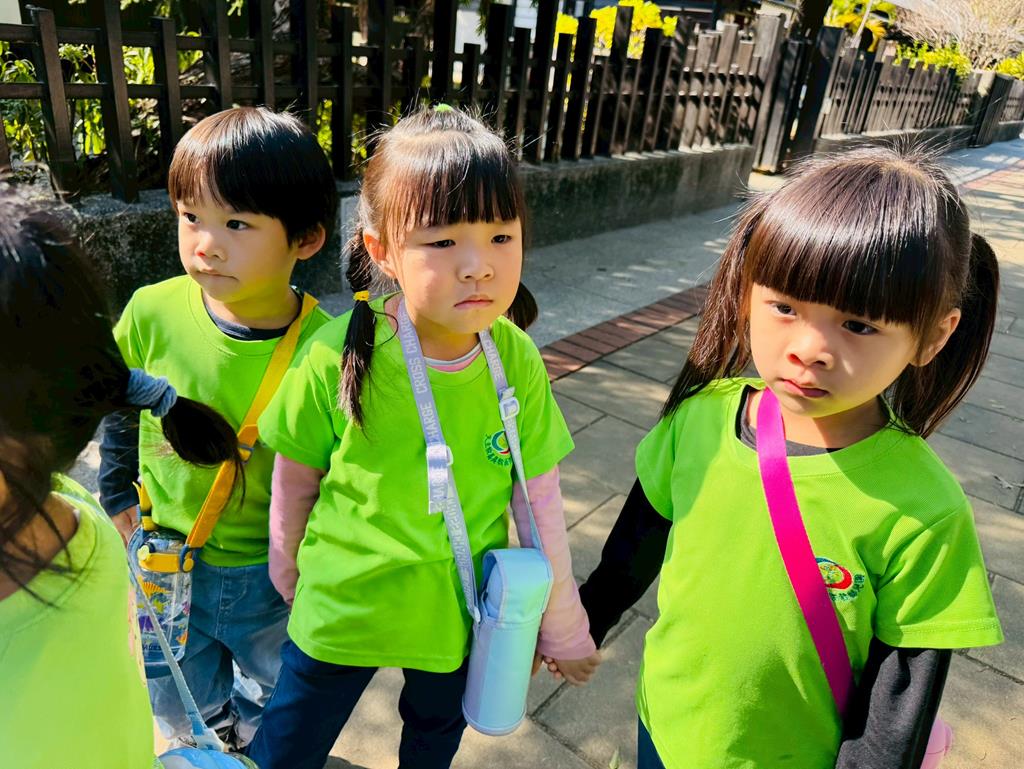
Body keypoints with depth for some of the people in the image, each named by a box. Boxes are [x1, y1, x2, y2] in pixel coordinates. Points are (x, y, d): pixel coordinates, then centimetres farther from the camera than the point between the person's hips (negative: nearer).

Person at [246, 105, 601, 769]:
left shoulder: (518, 360, -18)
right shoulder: (338, 357, -24)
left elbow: (538, 497, -8)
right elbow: (296, 480, -7)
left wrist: (563, 623, 1)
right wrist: (286, 571, 9)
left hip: (461, 610, 2)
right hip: (340, 607, -1)